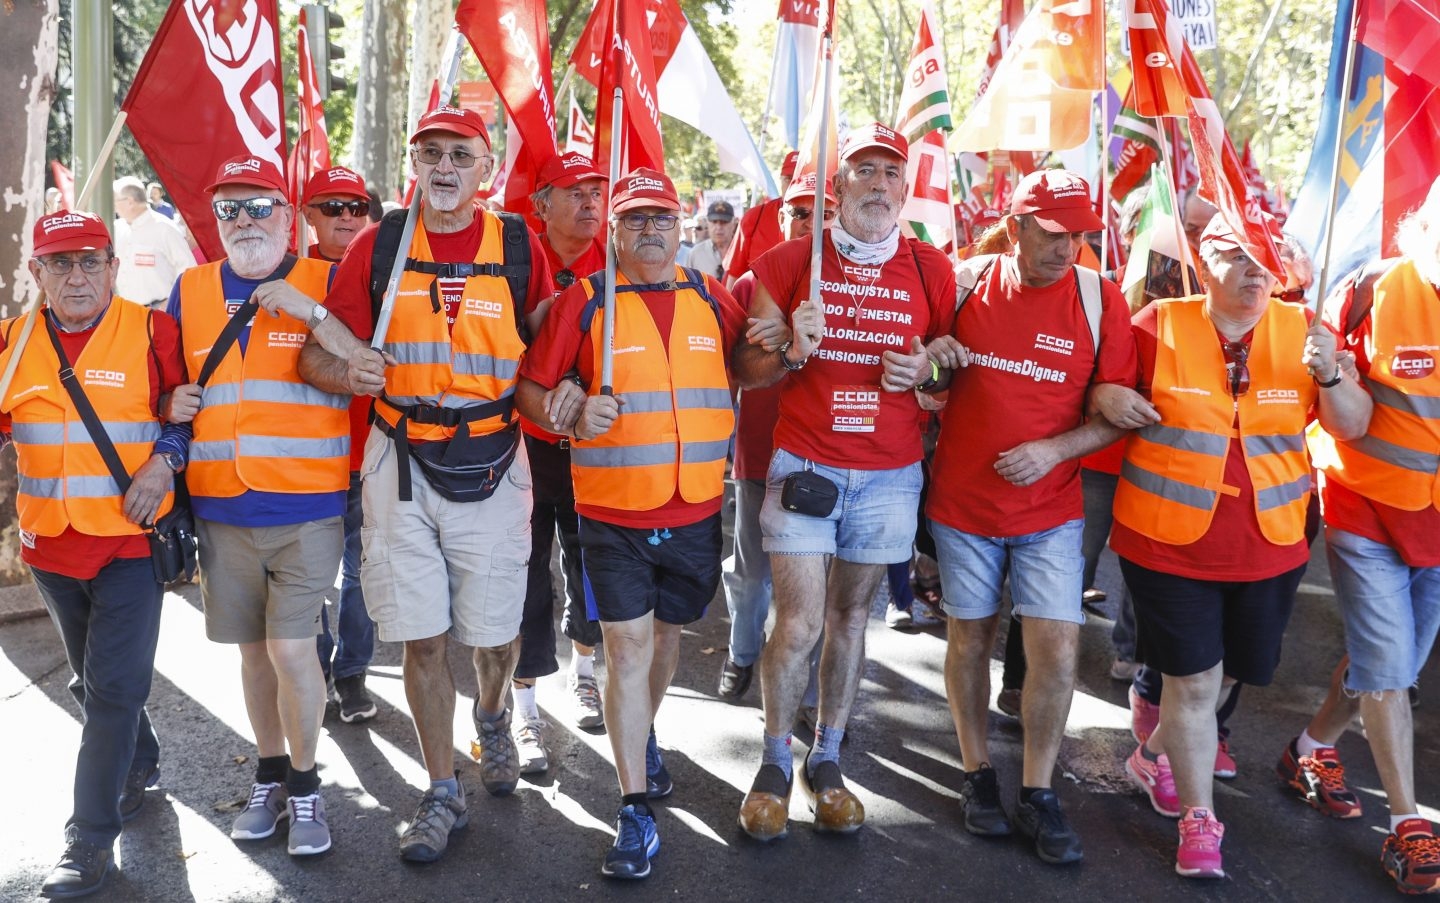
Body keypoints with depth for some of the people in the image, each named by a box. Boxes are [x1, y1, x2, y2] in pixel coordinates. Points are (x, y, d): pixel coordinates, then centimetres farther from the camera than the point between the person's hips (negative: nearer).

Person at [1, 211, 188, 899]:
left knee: (115, 685, -6)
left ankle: (91, 838, 2)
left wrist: (161, 463, -13)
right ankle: (140, 766, 42)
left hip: (132, 535, -5)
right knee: (90, 678, 19)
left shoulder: (152, 332, -6)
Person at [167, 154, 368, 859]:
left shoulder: (323, 283, 0)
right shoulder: (189, 291, 10)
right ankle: (270, 776, 31)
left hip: (307, 507, -4)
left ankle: (305, 786, 13)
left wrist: (310, 311, -20)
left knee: (291, 645, -8)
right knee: (253, 648, 13)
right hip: (222, 509, 4)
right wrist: (175, 404, 0)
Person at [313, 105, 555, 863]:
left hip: (493, 462, 0)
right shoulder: (377, 245, 1)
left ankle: (491, 717, 43)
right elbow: (327, 353, 1)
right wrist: (350, 368, -20)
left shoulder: (518, 245, 1)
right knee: (421, 637, 4)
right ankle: (443, 793, 21)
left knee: (494, 630, 7)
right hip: (402, 461, 1)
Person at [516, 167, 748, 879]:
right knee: (627, 647, -3)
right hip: (613, 514, -3)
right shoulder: (584, 302, -3)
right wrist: (571, 414, -20)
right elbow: (531, 390, -2)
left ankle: (643, 737, 47)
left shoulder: (712, 298, 6)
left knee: (665, 633, 19)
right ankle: (636, 813, 6)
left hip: (696, 513, 3)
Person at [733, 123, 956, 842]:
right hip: (802, 465, -2)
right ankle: (775, 761, 17)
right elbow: (746, 368, 2)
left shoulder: (930, 270, 5)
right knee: (798, 622, -6)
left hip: (890, 473, 2)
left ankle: (826, 761, 27)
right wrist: (790, 351, -18)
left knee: (850, 617, 10)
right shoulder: (791, 260, 0)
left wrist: (926, 370, -8)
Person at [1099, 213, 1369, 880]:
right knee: (1193, 680, 1)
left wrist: (1329, 375, -17)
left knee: (1224, 674, 18)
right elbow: (1104, 396, 5)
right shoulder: (1158, 326, -8)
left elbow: (1353, 426, 2)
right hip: (1168, 542, -4)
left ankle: (1155, 759, 45)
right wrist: (1106, 399, -18)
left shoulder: (1300, 330, 0)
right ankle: (1198, 820, 19)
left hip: (1268, 546, 4)